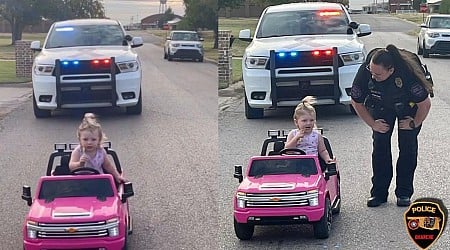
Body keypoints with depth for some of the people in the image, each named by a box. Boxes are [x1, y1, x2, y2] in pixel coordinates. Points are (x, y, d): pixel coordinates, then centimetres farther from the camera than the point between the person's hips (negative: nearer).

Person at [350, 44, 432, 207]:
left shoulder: (407, 74, -40)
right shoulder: (365, 72, -33)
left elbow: (425, 104, -24)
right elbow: (357, 102, -12)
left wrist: (414, 124, -14)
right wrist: (373, 124, -11)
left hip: (409, 106, -2)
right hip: (381, 107, 2)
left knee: (408, 147, -7)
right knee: (380, 146, -6)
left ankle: (404, 194, 2)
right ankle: (379, 193, 1)